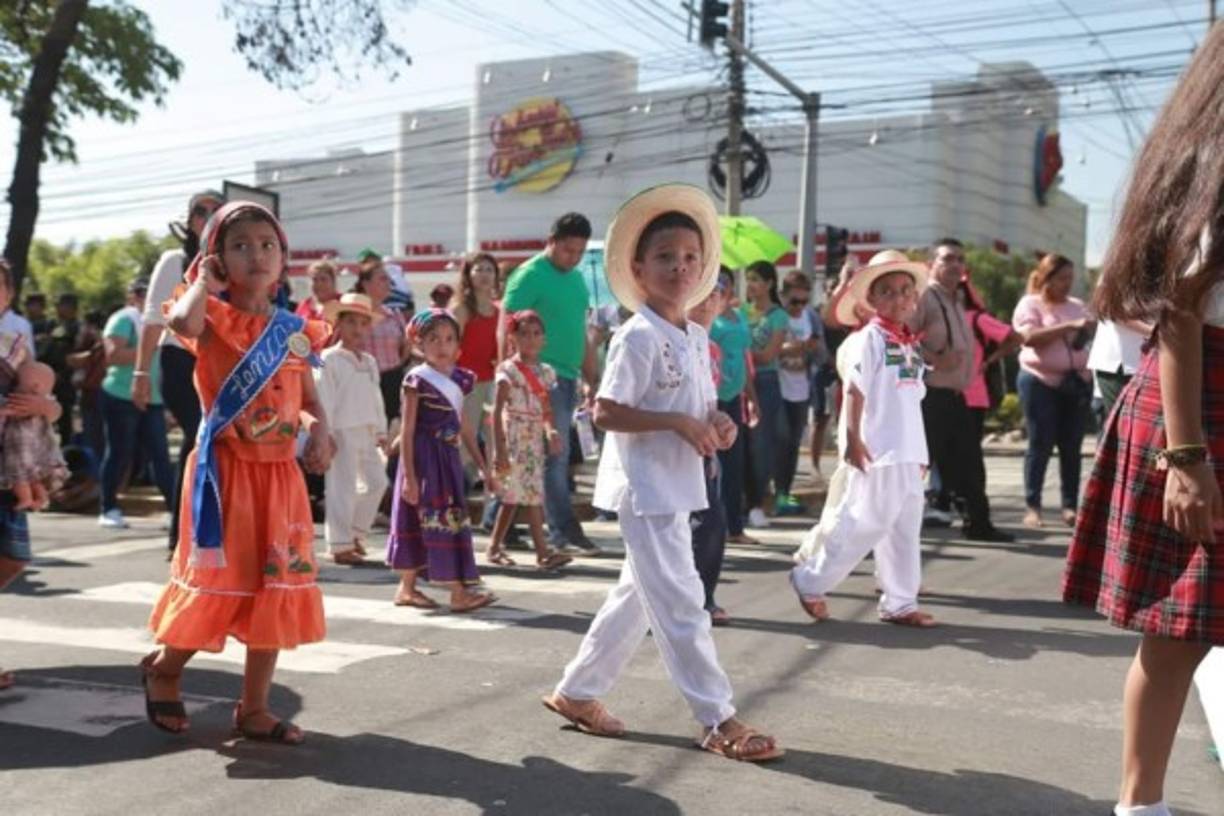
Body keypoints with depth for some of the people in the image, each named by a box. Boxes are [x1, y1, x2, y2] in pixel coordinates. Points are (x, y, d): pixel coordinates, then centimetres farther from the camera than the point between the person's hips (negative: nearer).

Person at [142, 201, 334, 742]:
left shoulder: (294, 330, 8)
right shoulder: (216, 318, -7)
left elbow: (310, 400, 15)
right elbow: (180, 321, -32)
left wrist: (319, 432, -6)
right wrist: (204, 280, -14)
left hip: (279, 474, 5)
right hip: (225, 469, -5)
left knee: (277, 588, 7)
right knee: (218, 580, 0)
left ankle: (254, 708, 20)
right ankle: (163, 668, 30)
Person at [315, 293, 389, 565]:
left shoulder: (369, 362, 16)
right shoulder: (329, 359, -7)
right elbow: (323, 399, -12)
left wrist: (381, 431, 16)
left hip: (367, 433, 8)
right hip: (342, 432, -8)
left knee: (376, 481, 11)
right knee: (342, 487, -4)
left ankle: (355, 532, 25)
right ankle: (341, 545, 3)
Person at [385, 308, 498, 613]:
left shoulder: (458, 380, 11)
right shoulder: (417, 379, -9)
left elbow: (464, 428, 17)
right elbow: (407, 430, -11)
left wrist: (483, 467, 16)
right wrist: (409, 476, -16)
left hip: (448, 459, 7)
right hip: (424, 461, -7)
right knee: (441, 520, -5)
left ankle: (408, 588, 20)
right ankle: (459, 592, -2)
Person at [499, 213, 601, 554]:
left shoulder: (577, 279, 18)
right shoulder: (530, 275, -6)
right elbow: (506, 331, -10)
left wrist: (591, 380, 21)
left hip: (568, 379, 8)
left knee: (557, 457, 10)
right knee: (555, 455, -8)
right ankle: (564, 530, -5)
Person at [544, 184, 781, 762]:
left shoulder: (697, 338, 11)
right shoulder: (639, 336, -14)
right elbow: (605, 412, -18)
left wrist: (717, 423, -2)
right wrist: (679, 422, -24)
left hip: (677, 486, 9)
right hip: (645, 486, -9)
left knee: (639, 595, 17)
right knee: (679, 602, -5)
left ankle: (577, 693, 30)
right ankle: (719, 721, 3)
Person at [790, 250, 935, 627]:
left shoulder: (912, 345, 15)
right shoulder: (870, 338, -8)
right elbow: (854, 391, -14)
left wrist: (921, 452, 19)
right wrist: (853, 438, -22)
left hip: (907, 453, 8)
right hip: (877, 452, -8)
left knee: (904, 528, 11)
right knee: (869, 522, -6)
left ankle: (900, 602, 19)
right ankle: (811, 580, 8)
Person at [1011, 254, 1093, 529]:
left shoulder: (1077, 305, 16)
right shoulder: (1030, 303, -1)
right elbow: (1030, 337, -17)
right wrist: (1070, 326, -20)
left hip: (1077, 382, 5)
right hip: (1041, 382, -5)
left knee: (1071, 447, 4)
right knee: (1040, 445, -3)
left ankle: (1070, 505, 9)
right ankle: (1032, 506, 2)